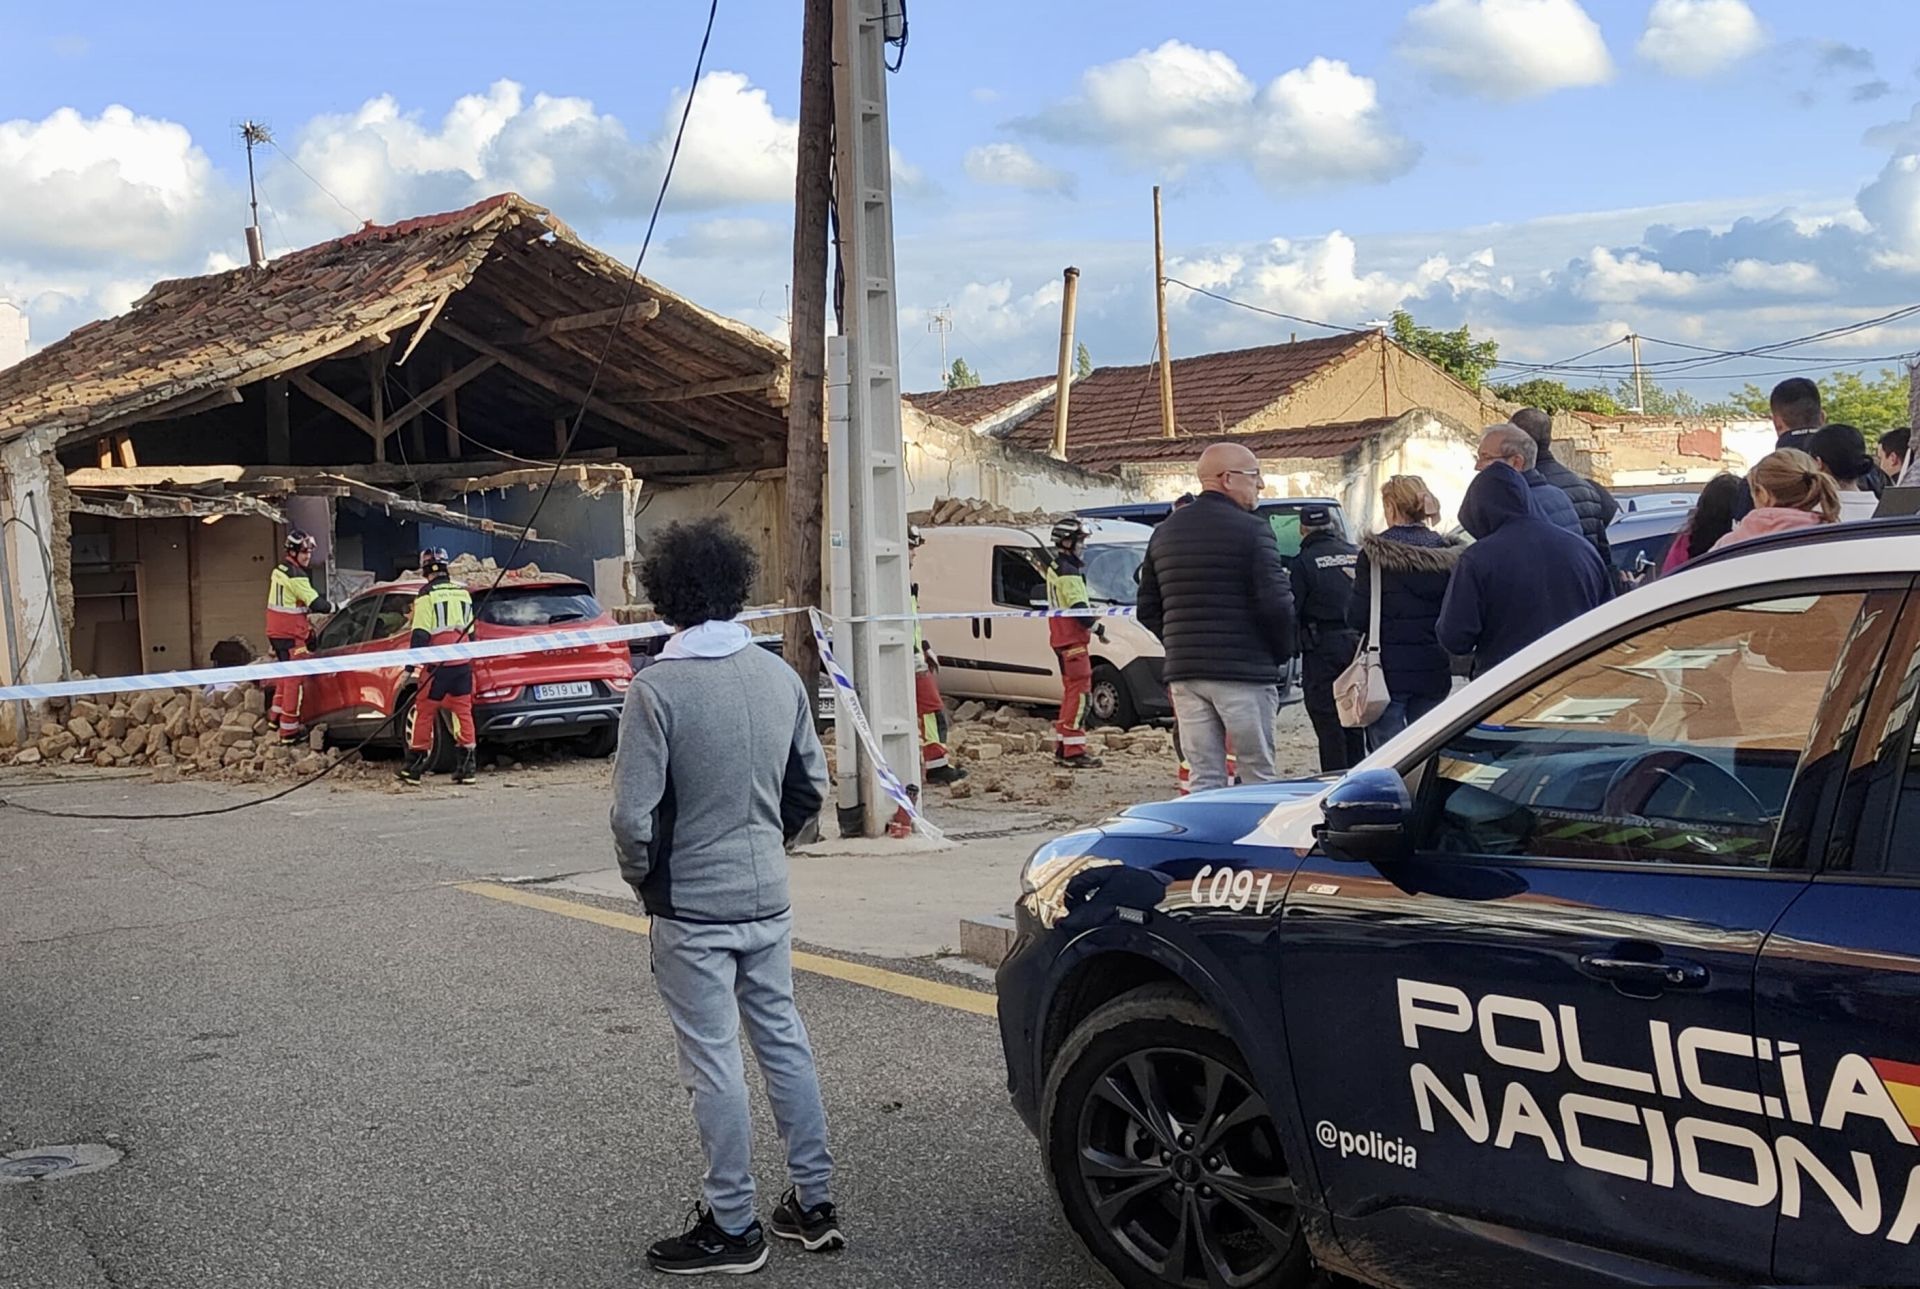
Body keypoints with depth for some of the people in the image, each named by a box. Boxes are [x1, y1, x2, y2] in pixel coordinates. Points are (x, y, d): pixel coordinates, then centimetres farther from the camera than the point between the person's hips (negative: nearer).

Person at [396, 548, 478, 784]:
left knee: (424, 712, 2)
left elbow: (420, 634, -12)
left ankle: (413, 766, 4)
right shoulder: (463, 593, 12)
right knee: (463, 711, 7)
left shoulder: (427, 595, -7)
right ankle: (468, 765, 5)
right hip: (462, 663, 5)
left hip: (437, 665, -5)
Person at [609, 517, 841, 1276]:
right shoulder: (779, 676, 0)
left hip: (693, 907, -6)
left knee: (714, 1063, 3)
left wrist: (644, 879, 0)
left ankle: (734, 1227, 12)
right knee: (783, 1040, 16)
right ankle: (813, 1201, 24)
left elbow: (634, 815, -18)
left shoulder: (658, 688, -18)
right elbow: (811, 786, 8)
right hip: (768, 898, 6)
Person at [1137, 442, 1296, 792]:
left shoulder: (1165, 532, 13)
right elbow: (1276, 603, -14)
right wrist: (1282, 653, 1)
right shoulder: (1251, 530, -8)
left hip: (1183, 672, 6)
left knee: (1204, 781, 6)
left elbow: (1148, 610, 15)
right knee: (1257, 779, 3)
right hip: (1244, 671, -5)